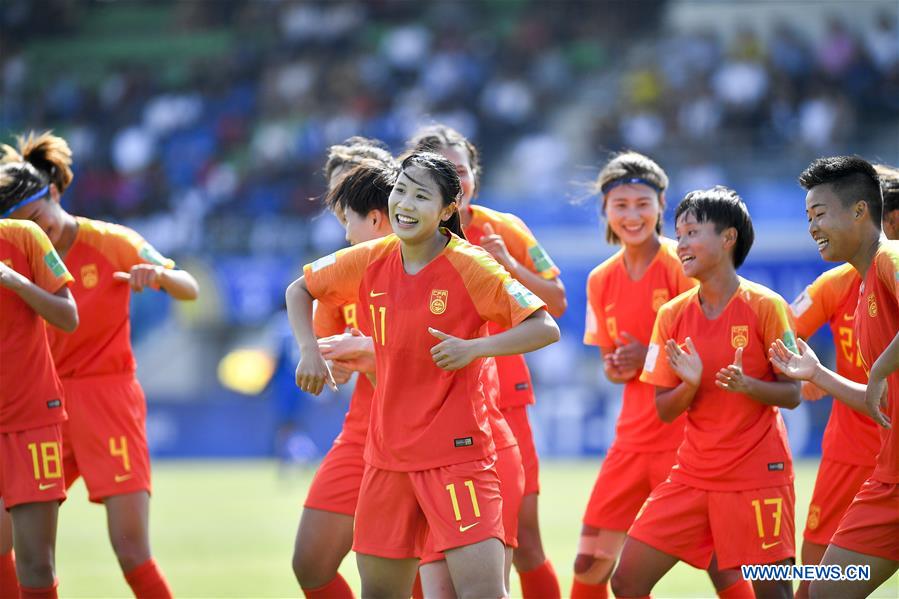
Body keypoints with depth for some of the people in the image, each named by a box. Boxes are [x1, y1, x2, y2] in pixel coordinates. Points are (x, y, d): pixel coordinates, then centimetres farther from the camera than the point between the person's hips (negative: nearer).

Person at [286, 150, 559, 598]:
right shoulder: (370, 262, 2)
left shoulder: (471, 267, -12)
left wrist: (473, 348, -26)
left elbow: (545, 328, -14)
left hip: (455, 451, -5)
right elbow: (299, 290, 19)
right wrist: (309, 351, 3)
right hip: (387, 452, 5)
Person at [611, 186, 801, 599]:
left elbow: (792, 395, -5)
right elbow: (664, 411, 6)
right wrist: (690, 384, -15)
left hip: (757, 474, -4)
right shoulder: (673, 314, 4)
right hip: (692, 475, 4)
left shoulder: (765, 307, -7)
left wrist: (747, 385, -24)